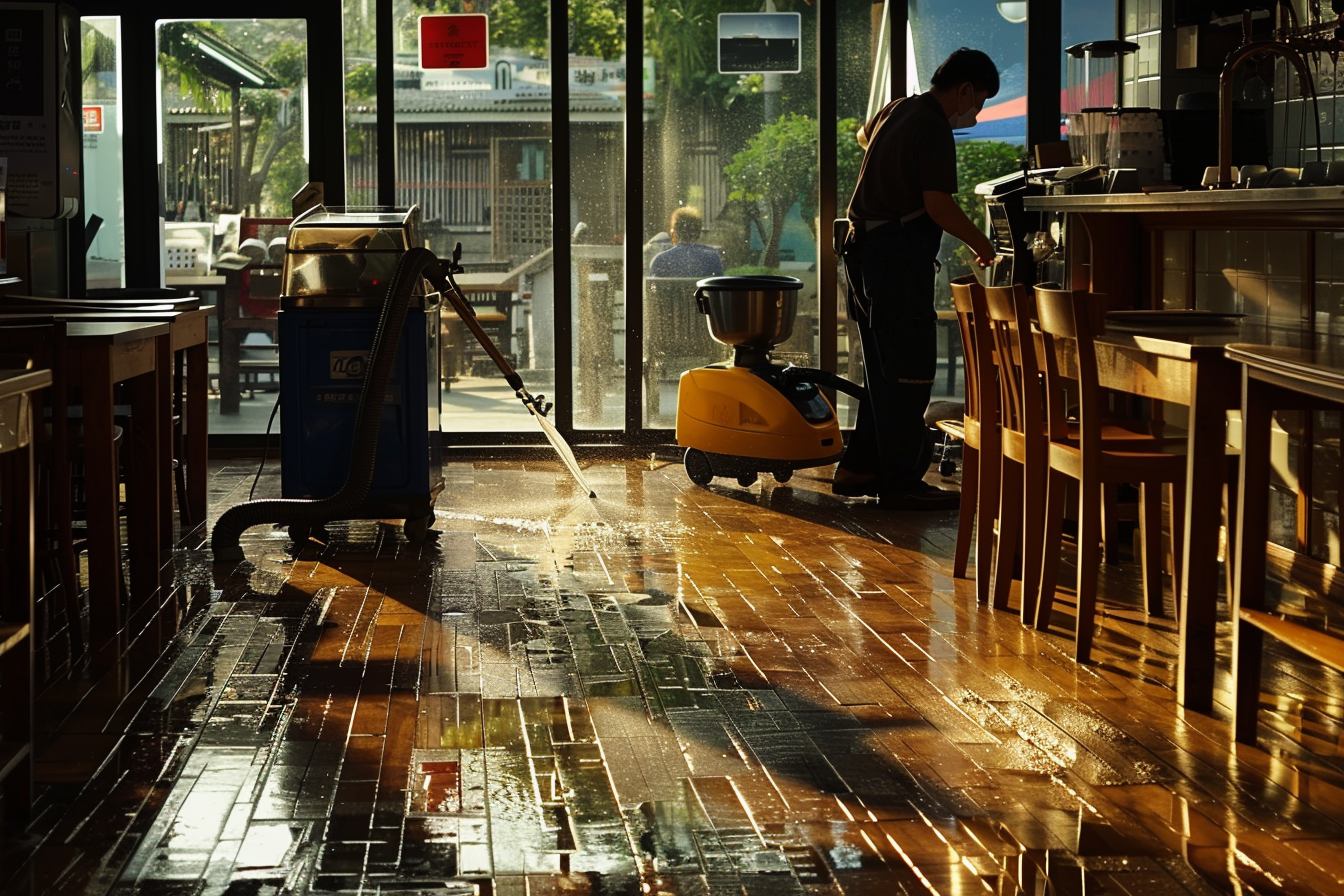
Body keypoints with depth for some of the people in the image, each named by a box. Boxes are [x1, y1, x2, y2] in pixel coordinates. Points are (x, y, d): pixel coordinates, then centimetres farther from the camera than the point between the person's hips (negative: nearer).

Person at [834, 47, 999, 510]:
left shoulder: (897, 109, 15)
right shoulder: (934, 129, -13)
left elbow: (864, 134, 39)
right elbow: (939, 206, -20)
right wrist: (982, 245, -6)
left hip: (866, 247, 10)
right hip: (900, 254, -10)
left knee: (884, 367, 15)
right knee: (910, 370, -7)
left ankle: (859, 467, 18)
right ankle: (901, 481, -6)